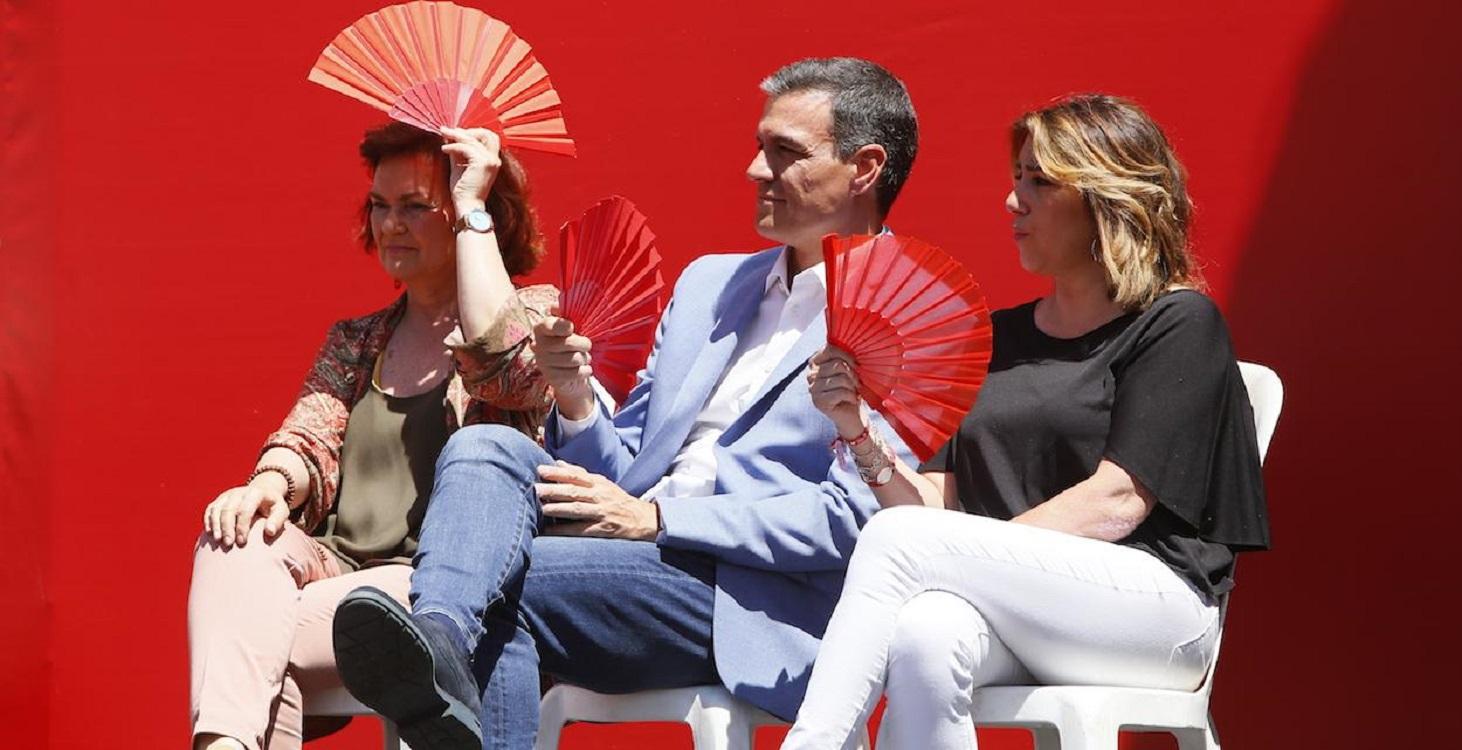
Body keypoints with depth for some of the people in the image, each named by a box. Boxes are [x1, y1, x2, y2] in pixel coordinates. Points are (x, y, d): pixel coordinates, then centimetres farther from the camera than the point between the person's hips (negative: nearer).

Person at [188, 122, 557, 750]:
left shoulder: (530, 315, 8)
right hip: (338, 568, 5)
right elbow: (311, 437, 9)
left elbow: (498, 361, -17)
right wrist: (271, 484, -17)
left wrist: (471, 210, -7)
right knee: (238, 540, -30)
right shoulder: (353, 344, 25)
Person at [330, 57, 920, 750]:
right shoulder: (709, 284, 25)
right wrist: (576, 402, 0)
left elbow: (851, 517, -12)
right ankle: (440, 644, -47)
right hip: (637, 568, 7)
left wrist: (656, 520, -15)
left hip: (753, 602, -7)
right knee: (484, 448, -23)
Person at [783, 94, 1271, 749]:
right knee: (925, 636, -34)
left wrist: (976, 558, -15)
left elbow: (1116, 503, -9)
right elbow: (936, 501, 14)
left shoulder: (1178, 325, 3)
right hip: (1017, 613, 4)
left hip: (1155, 608, -4)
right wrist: (861, 435, -3)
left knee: (899, 537, -27)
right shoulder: (1000, 339, 22)